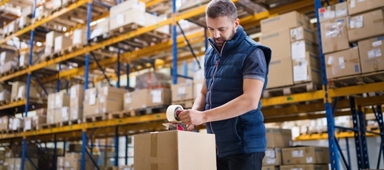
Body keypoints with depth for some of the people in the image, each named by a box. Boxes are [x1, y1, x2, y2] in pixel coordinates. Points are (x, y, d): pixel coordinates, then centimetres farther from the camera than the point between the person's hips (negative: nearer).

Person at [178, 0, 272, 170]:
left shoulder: (252, 53, -11)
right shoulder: (210, 54, 11)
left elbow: (250, 101, -21)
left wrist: (204, 116, -26)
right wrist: (193, 113, -7)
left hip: (243, 145, -6)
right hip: (216, 145, 6)